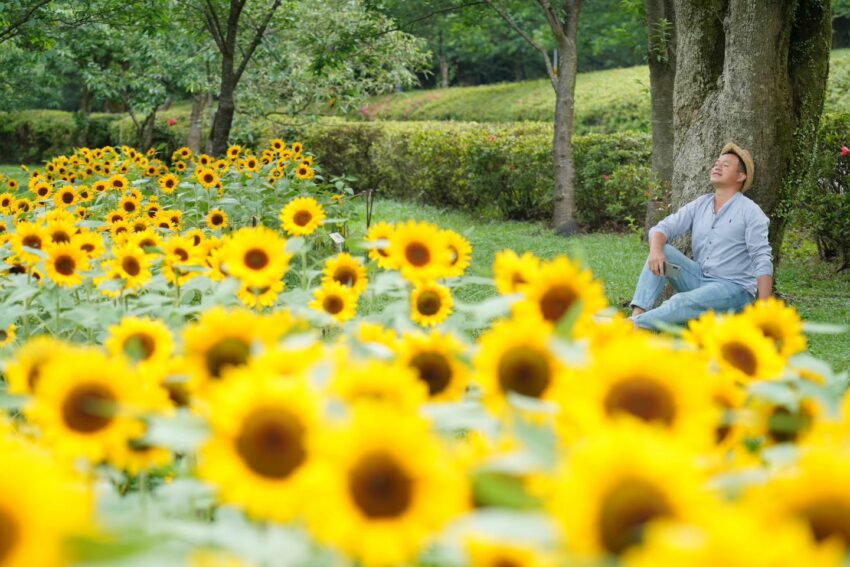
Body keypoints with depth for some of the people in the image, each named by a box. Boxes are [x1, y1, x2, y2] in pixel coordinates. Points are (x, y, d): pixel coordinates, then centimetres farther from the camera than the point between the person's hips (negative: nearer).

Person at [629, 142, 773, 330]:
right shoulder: (700, 205, 10)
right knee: (663, 251, -15)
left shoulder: (750, 212, -7)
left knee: (683, 302, -33)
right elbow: (662, 228, 1)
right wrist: (656, 250, -24)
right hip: (700, 278, 6)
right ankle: (638, 315, -29)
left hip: (734, 288, -6)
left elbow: (763, 261, -14)